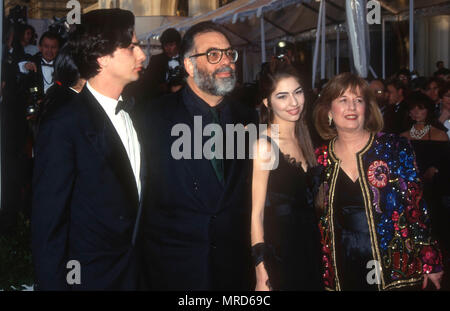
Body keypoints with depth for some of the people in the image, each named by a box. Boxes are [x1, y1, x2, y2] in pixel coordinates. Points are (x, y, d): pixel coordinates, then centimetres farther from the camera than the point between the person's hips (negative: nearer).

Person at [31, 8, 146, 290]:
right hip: (89, 276, -6)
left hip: (135, 270, 6)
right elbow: (48, 222, -16)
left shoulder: (132, 113, 5)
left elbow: (136, 194, 9)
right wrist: (53, 283, -16)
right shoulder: (64, 124, -17)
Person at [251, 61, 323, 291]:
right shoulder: (264, 145, -16)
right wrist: (261, 271, -19)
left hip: (310, 246, 7)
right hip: (279, 252, -7)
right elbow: (256, 213, -16)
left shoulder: (303, 139, 7)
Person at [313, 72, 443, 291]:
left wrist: (430, 262, -5)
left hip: (395, 269, -2)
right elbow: (320, 221, 9)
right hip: (343, 271, 2)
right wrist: (325, 272, 8)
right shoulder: (322, 158, 1)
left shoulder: (394, 148, -6)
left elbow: (416, 207, -4)